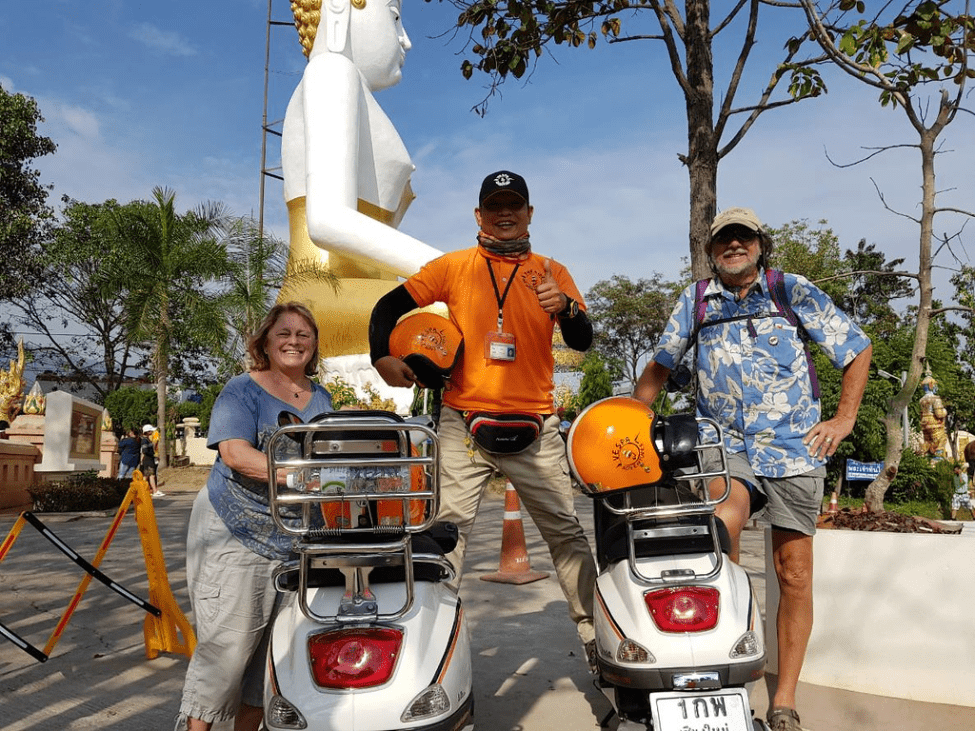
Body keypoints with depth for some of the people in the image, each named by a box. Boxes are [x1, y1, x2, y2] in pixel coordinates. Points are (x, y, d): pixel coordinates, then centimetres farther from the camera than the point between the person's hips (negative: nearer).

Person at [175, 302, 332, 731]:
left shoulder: (321, 398, 12)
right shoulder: (242, 390, -4)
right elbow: (235, 452, -20)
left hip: (294, 539, 5)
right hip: (235, 534, -5)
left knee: (273, 647, 9)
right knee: (227, 643, -7)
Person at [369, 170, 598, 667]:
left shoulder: (551, 273, 8)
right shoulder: (453, 267, 6)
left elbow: (583, 341, 0)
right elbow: (389, 306, 8)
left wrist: (565, 307, -21)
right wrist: (382, 356, -9)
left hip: (535, 428, 1)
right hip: (463, 424, -1)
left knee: (566, 534, 7)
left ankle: (596, 635, 20)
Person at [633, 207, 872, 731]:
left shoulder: (794, 291, 4)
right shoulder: (695, 301, 8)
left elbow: (857, 348, 10)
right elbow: (661, 365, 17)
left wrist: (844, 419, 3)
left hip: (793, 446, 0)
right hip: (726, 445, 0)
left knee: (794, 575, 2)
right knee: (723, 522, -32)